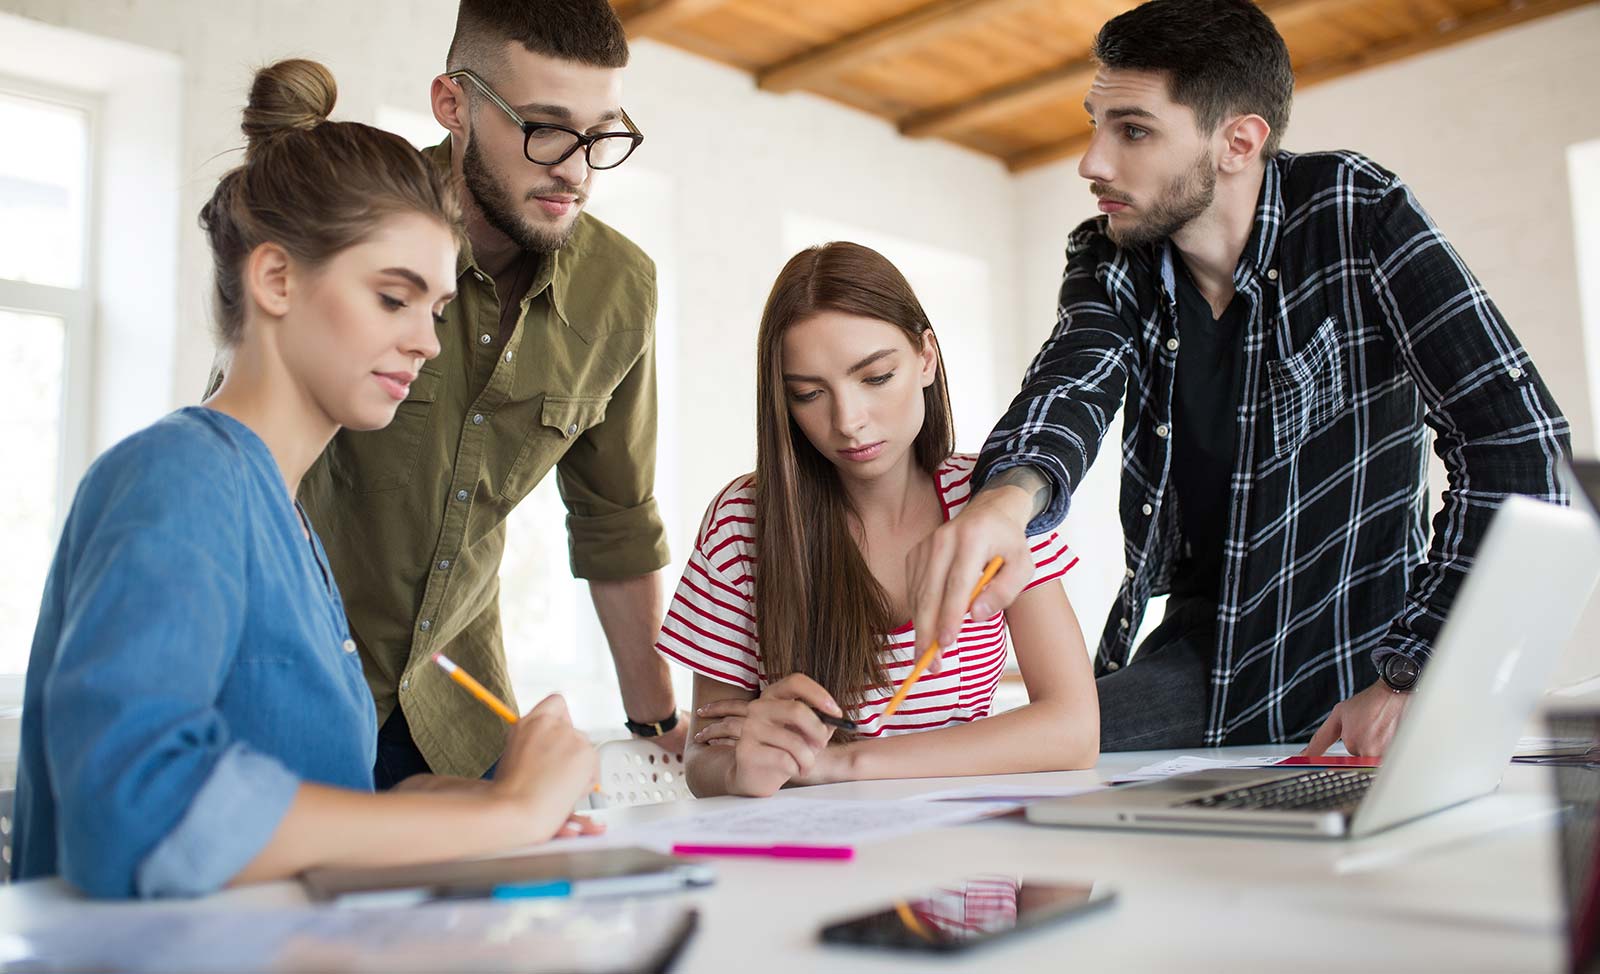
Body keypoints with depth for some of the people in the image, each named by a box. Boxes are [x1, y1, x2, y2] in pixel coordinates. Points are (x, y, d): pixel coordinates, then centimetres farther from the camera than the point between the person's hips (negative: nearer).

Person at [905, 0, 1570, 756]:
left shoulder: (1356, 214, -13)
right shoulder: (1108, 261, -1)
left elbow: (1517, 440, -16)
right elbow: (1072, 387, -21)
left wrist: (1413, 680, -22)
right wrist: (1010, 493, -46)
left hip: (1352, 666, -3)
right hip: (1198, 648, 3)